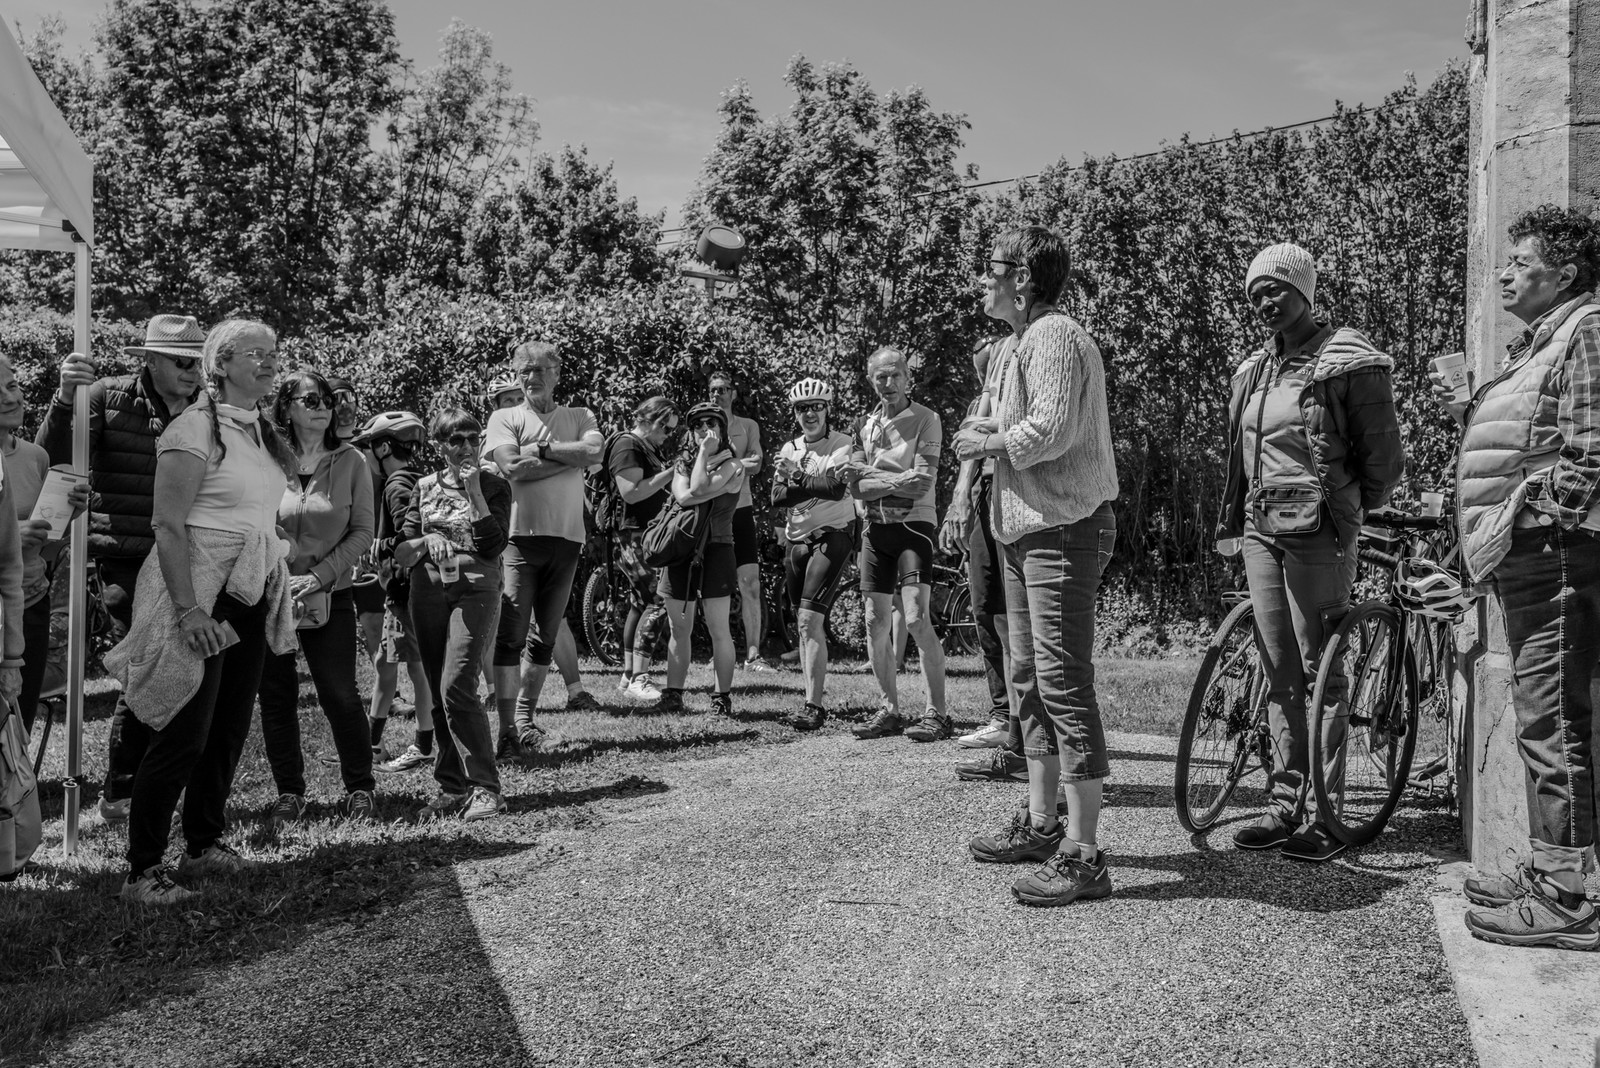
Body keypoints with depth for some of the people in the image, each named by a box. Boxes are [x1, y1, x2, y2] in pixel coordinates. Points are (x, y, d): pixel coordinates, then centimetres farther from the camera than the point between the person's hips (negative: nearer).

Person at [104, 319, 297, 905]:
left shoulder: (260, 430, 13)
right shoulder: (197, 428, -12)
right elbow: (168, 524, -17)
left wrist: (278, 588, 16)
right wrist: (189, 609, -23)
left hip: (249, 599, 8)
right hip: (201, 597, -8)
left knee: (230, 729, 13)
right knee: (183, 737, -5)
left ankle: (205, 843, 28)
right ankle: (142, 871, 4)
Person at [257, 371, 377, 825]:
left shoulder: (350, 462, -2)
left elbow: (362, 531, -3)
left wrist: (320, 575, -12)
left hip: (330, 597, -1)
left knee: (340, 695, -2)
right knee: (276, 697, 7)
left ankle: (360, 788, 14)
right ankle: (289, 792, 20)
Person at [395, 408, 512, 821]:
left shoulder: (494, 486, 2)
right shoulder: (425, 488, 11)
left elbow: (493, 546, -11)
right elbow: (401, 553, 9)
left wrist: (474, 491, -13)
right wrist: (426, 540, -12)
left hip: (474, 590, -4)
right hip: (428, 591, 4)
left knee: (456, 687, -17)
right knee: (442, 693, 6)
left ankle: (485, 787, -12)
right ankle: (451, 787, 15)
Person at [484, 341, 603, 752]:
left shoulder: (580, 417, 14)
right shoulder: (505, 418, 8)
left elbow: (594, 451, -8)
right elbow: (511, 467, -10)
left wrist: (539, 447, -8)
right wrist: (568, 456, -6)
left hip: (566, 536, 3)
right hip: (519, 534, -2)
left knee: (545, 635, 9)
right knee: (511, 632, -7)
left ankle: (525, 714, 22)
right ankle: (507, 726, -4)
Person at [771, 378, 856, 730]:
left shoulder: (842, 444, -4)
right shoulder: (789, 449, 13)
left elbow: (837, 487, -20)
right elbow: (777, 497, 2)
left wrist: (798, 478, -16)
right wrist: (817, 485, -13)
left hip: (832, 535, -7)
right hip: (797, 539, 7)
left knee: (809, 621, -17)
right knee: (805, 625, 10)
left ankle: (814, 706, -15)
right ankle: (814, 702, 20)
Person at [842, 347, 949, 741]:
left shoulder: (925, 419, -4)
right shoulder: (865, 425, 12)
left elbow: (921, 482, -14)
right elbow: (856, 487, 3)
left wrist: (871, 476, -7)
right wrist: (896, 481, -12)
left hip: (913, 524, -6)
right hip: (875, 527, 6)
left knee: (917, 619, -13)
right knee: (876, 623, 6)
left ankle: (937, 712, -6)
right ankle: (890, 710, 16)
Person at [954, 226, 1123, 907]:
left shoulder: (1055, 338, -14)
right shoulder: (1022, 342, 19)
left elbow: (1051, 429, -25)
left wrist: (990, 442, -11)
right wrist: (993, 432, 4)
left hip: (1064, 529, -11)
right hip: (1026, 527, 11)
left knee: (1064, 683, -11)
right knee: (1029, 677, 15)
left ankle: (1082, 854, -6)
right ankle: (1041, 823, 27)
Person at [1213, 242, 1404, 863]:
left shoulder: (1347, 362, -5)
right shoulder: (1255, 371, 15)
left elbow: (1385, 460, -2)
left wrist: (1346, 513, 6)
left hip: (1317, 535, -6)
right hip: (1261, 531, 6)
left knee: (1319, 674, -4)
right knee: (1280, 674, 8)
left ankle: (1323, 814, 3)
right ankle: (1285, 803, 15)